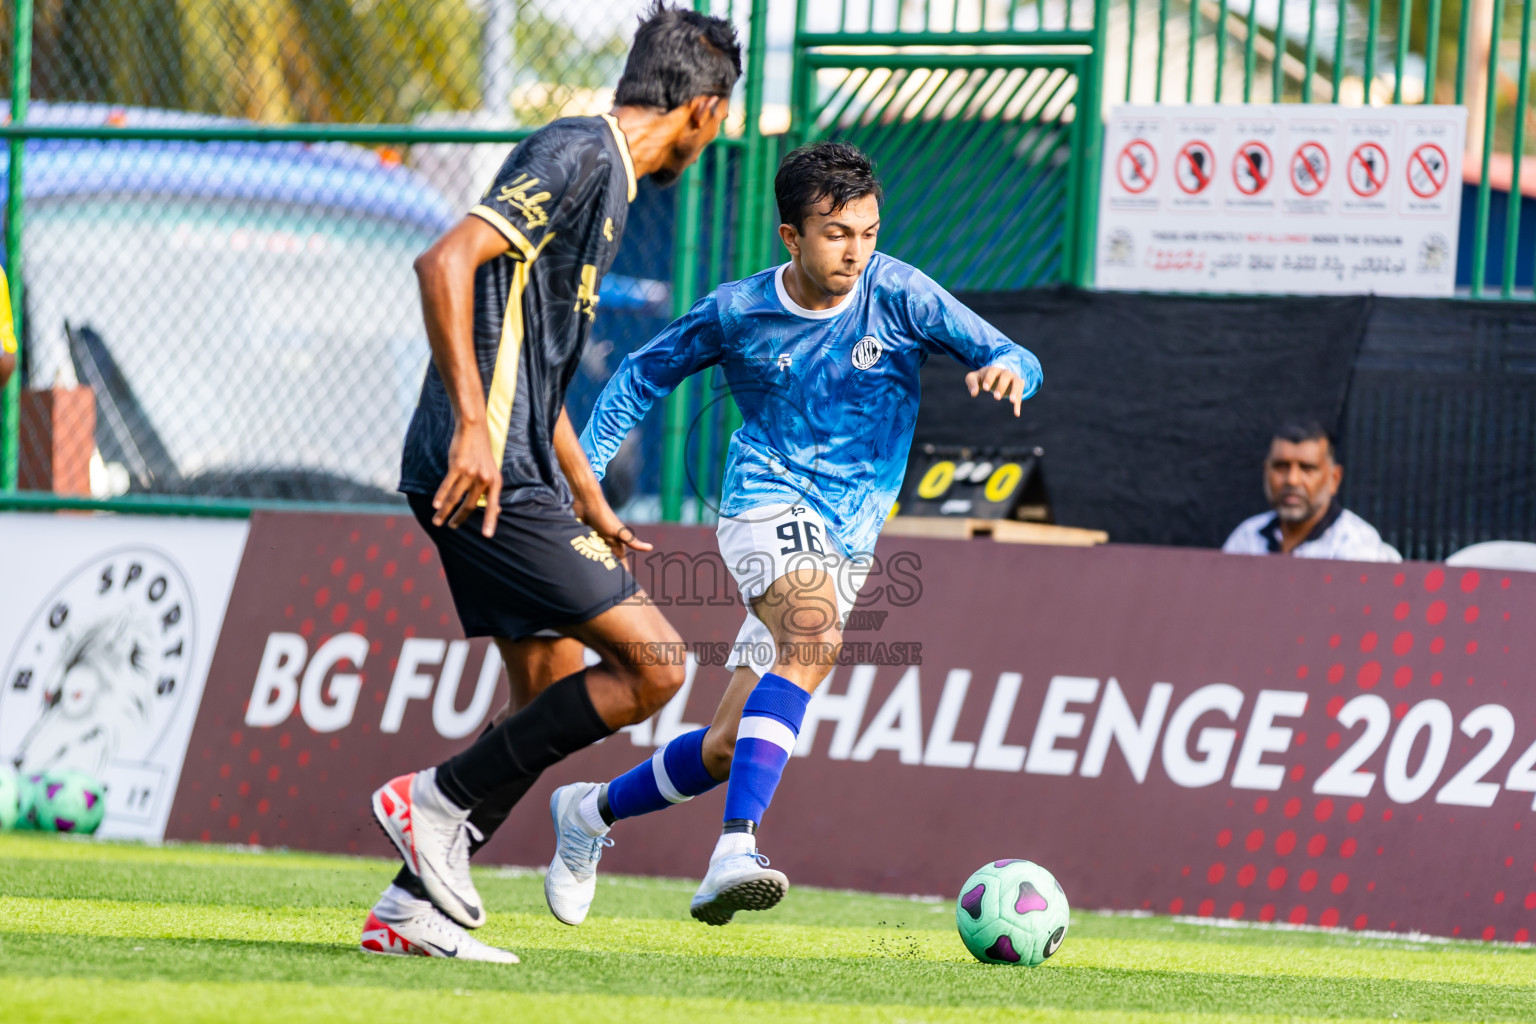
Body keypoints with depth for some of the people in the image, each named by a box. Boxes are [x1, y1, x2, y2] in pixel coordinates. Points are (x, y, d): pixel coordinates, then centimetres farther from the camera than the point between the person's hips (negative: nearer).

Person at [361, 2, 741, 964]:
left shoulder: (607, 177, 21)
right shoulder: (578, 155, -11)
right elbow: (447, 263, -23)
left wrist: (590, 505, 30)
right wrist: (473, 426, -28)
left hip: (511, 474, 10)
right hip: (485, 474, -10)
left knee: (557, 697, 11)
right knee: (655, 662, -11)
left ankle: (412, 907, 11)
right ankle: (440, 799, -5)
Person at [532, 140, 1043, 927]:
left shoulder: (897, 295, -5)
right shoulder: (738, 312, -3)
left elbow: (1012, 362, -9)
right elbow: (644, 375, 12)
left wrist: (1007, 369, -34)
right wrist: (581, 473, 3)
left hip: (847, 539, 3)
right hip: (769, 502, -3)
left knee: (730, 748, 6)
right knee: (813, 637, -36)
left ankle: (590, 812, 33)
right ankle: (735, 851, -47)